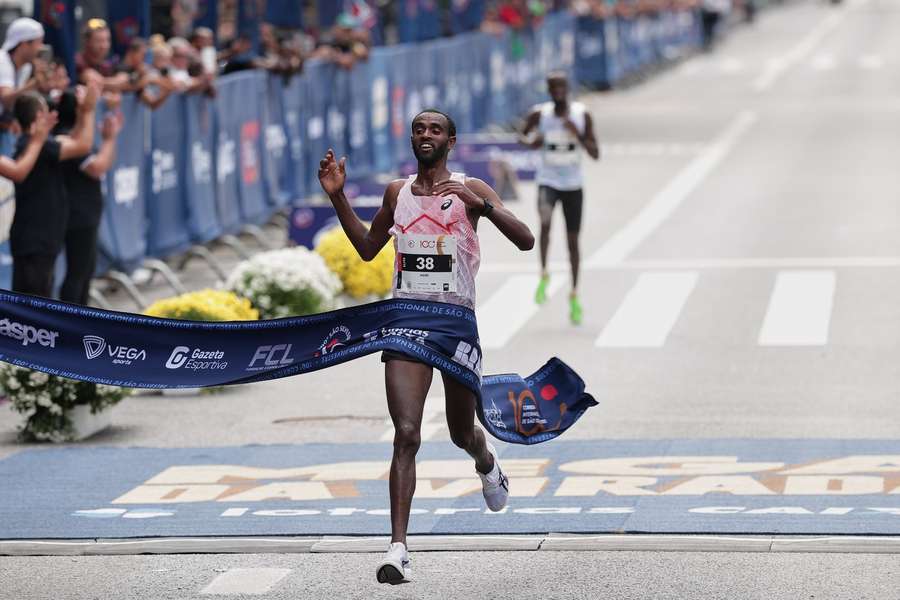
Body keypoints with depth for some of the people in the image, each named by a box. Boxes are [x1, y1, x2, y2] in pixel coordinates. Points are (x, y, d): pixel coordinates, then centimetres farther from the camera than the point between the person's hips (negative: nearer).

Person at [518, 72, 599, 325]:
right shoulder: (539, 114, -7)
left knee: (572, 240, 9)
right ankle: (544, 275, -18)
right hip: (548, 181, -1)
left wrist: (578, 134, -22)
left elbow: (596, 154, -6)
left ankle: (574, 295, 26)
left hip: (573, 185, 1)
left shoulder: (582, 115, -5)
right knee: (545, 220, -33)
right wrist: (531, 142, -13)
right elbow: (522, 135, 10)